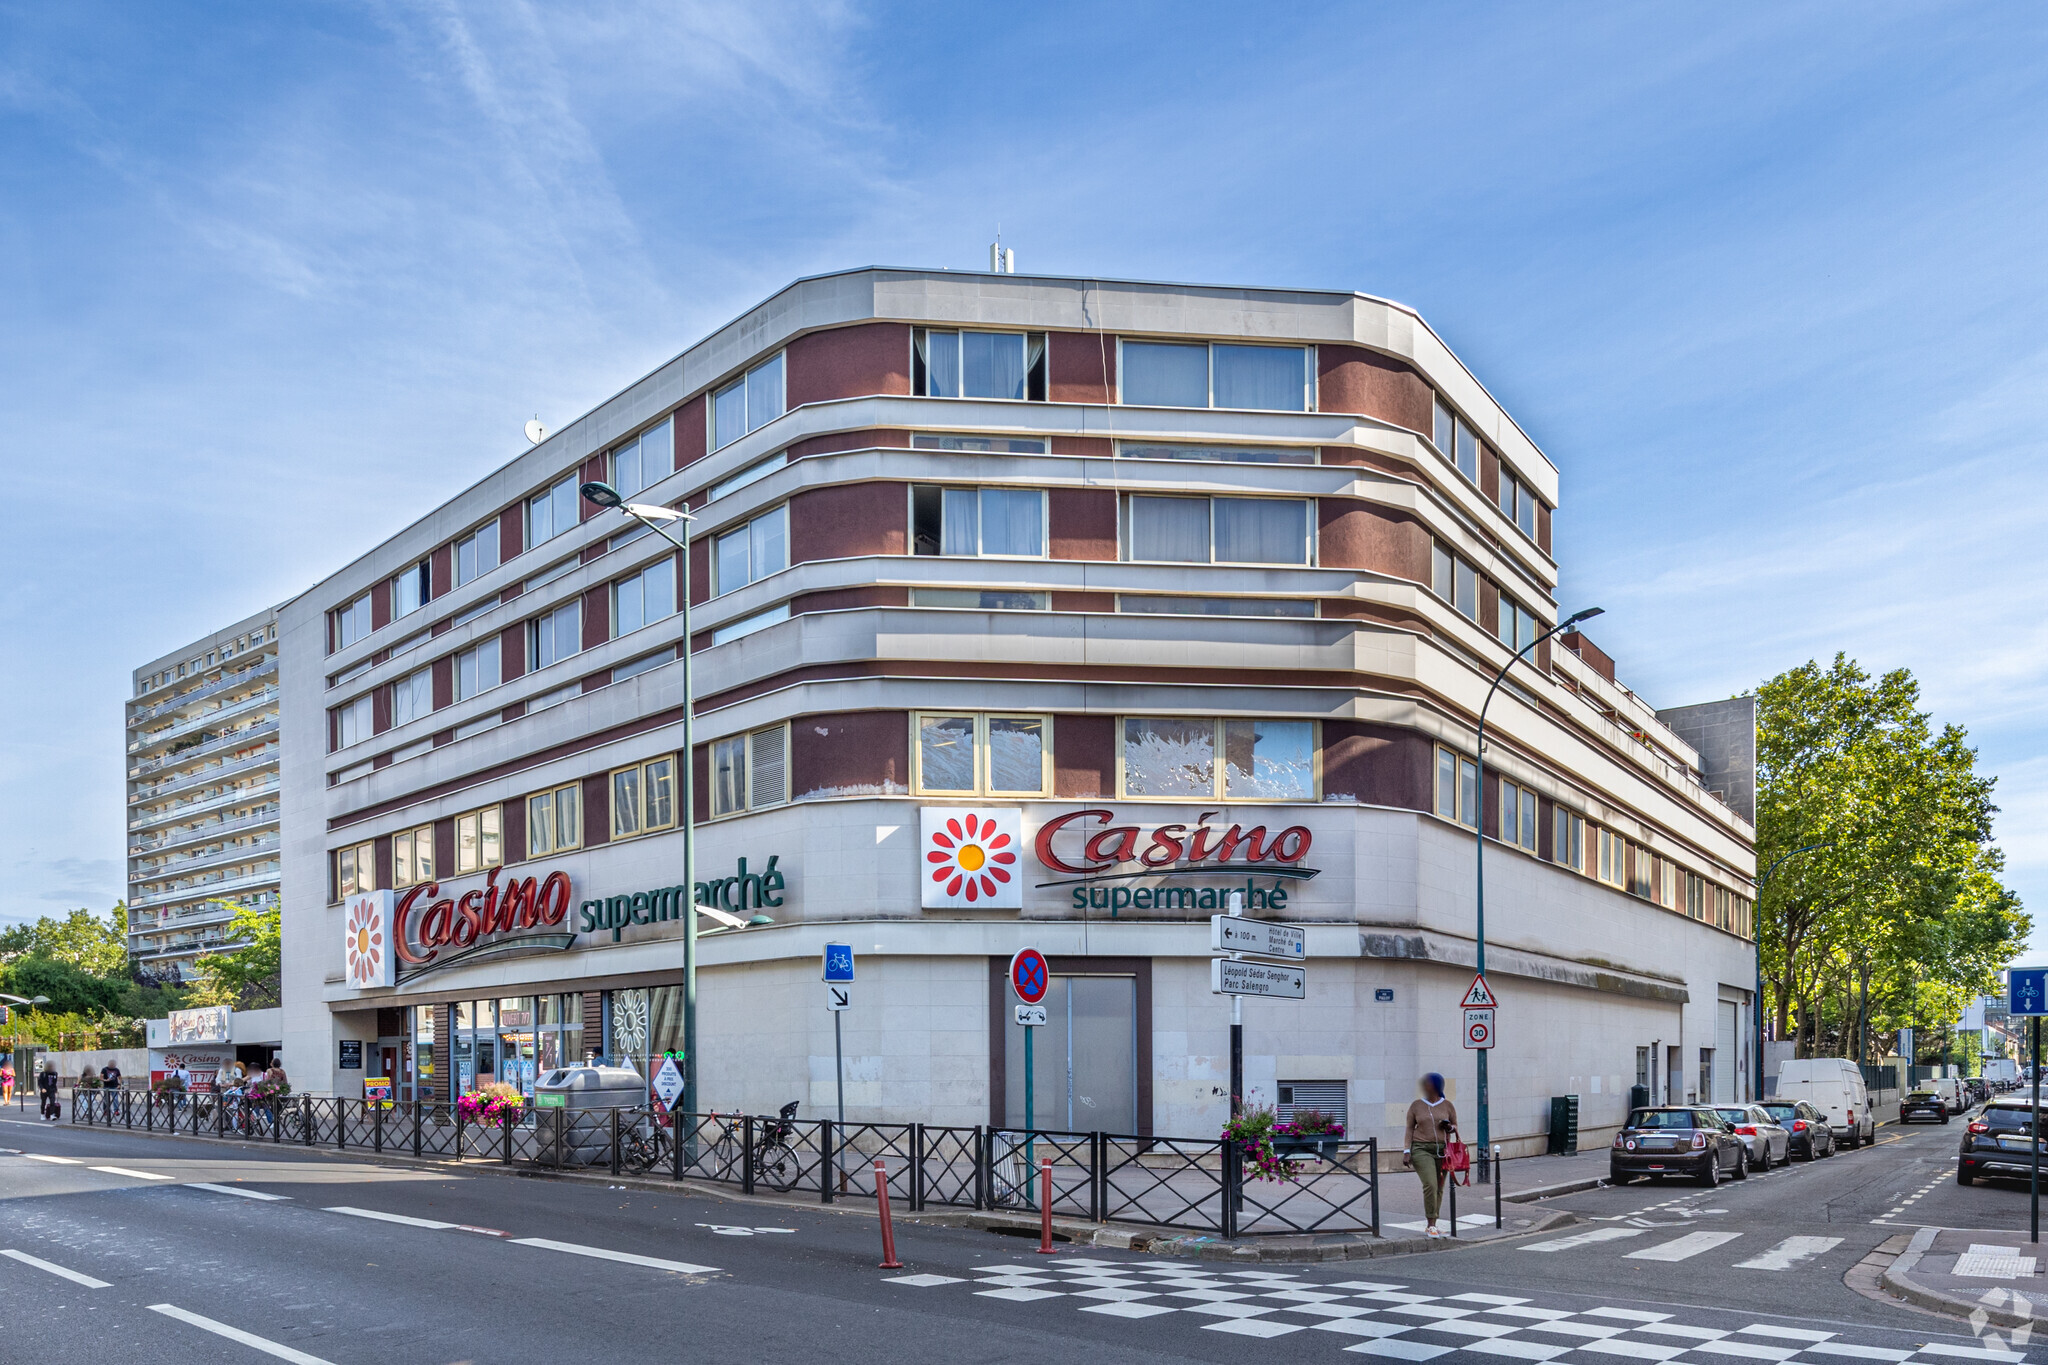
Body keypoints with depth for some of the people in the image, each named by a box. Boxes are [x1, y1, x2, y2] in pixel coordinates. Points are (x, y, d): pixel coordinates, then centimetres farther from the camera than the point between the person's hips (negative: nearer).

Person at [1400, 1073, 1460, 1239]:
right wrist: (1406, 1151, -4)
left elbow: (1455, 1127, 16)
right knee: (1430, 1185, -17)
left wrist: (1450, 1128, -8)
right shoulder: (1416, 1105, 4)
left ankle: (1433, 1225, 16)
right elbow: (1409, 1129, 5)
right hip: (1421, 1149, -2)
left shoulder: (1448, 1106, 7)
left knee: (1439, 1188, 5)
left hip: (1442, 1150, 2)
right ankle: (1431, 1225, -11)